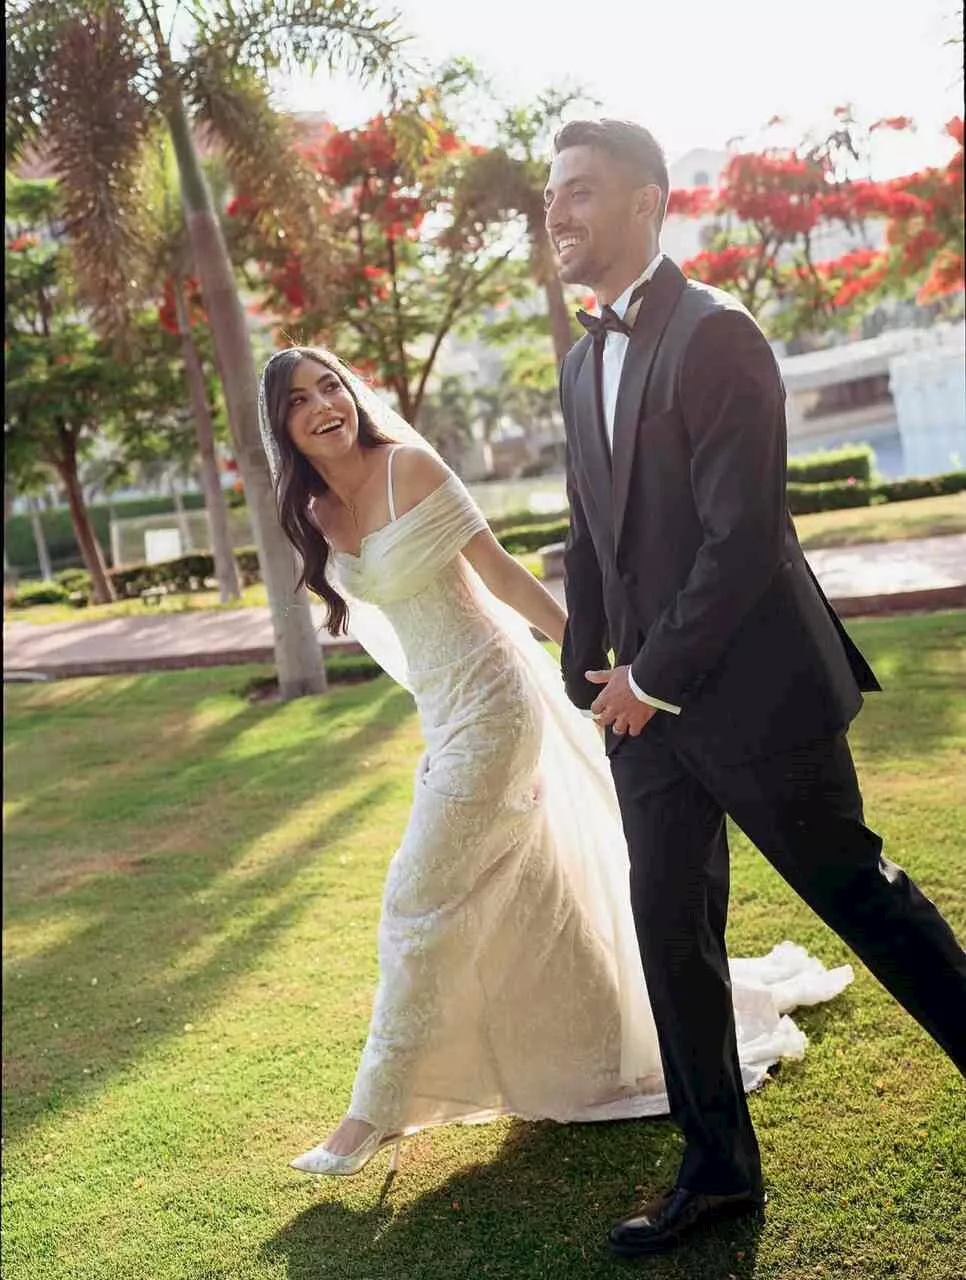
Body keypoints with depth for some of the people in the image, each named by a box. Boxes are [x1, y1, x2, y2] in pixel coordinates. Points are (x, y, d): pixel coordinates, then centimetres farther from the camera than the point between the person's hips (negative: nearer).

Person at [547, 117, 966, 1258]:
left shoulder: (713, 334, -15)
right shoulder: (583, 362, 12)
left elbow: (743, 534, -21)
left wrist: (656, 676, -15)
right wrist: (594, 671, 8)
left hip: (749, 684, -8)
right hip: (645, 698, 8)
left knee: (855, 890, 5)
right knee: (669, 929, 11)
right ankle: (719, 1168, 25)